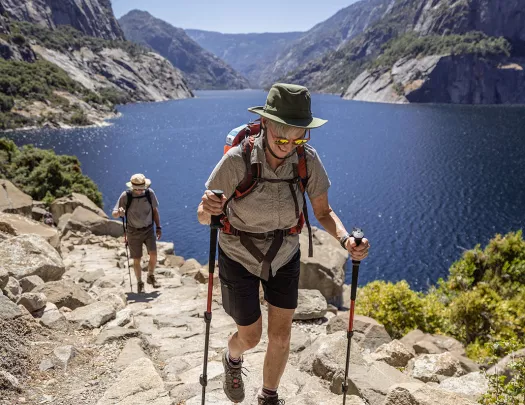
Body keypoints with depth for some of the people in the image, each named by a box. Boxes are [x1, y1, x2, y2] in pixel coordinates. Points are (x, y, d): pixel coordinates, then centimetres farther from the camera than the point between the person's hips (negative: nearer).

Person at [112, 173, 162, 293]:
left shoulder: (150, 193, -10)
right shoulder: (125, 196, -15)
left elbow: (155, 210, 5)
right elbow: (114, 214, -13)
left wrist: (158, 227, 3)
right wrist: (119, 212, -37)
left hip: (149, 229, 1)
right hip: (133, 232, -1)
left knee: (153, 255, -12)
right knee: (137, 260, 4)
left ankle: (151, 277, 14)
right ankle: (139, 283, 25)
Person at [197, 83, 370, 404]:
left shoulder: (308, 159, -22)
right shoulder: (237, 160, -30)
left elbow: (324, 212, -13)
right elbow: (203, 217, -22)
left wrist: (346, 240, -33)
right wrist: (209, 209, -47)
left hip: (284, 256, 3)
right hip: (240, 257, -2)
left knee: (281, 336, 8)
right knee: (251, 337, 8)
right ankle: (233, 359, 49)